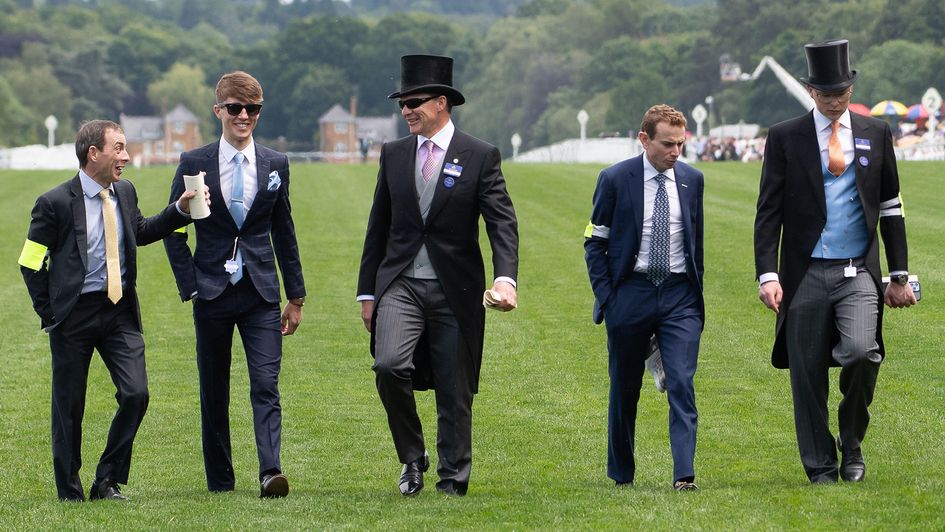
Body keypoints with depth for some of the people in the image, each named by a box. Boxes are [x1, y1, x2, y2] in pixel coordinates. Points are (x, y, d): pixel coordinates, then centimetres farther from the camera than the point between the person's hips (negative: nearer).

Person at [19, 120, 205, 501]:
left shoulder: (125, 192, 5)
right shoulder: (56, 203, -11)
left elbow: (140, 232, 24)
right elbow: (30, 262, -4)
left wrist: (180, 210, 11)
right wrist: (49, 315, -6)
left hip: (120, 312, 4)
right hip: (74, 313, -4)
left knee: (136, 394, -8)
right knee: (69, 405, 5)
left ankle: (108, 481, 7)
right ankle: (70, 494, 19)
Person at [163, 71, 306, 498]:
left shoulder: (275, 165, 7)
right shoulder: (194, 165, 0)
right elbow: (173, 231, 5)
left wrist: (296, 295, 14)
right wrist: (189, 286, -4)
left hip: (261, 292, 1)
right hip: (212, 293, 0)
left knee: (266, 386, -12)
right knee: (214, 393, 7)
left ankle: (270, 471, -22)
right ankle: (220, 480, 16)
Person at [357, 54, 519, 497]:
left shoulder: (480, 157, -3)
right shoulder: (393, 154, 9)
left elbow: (502, 223, -10)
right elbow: (378, 227, 13)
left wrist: (506, 278, -27)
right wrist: (368, 292, 11)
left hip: (455, 291, -2)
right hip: (401, 285, 2)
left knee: (454, 394, 4)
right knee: (389, 365, -21)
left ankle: (453, 478, 18)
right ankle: (412, 457, -1)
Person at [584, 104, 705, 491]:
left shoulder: (691, 179, 6)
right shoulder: (615, 180, -4)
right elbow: (595, 242, 1)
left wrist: (696, 289, 12)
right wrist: (606, 295, -5)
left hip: (679, 296, 1)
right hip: (631, 295, -1)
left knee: (682, 385, -12)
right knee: (624, 388, 9)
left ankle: (684, 474, -17)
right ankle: (621, 473, 24)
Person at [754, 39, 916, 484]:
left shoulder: (875, 134, 9)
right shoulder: (784, 138, 3)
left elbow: (891, 207, 13)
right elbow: (768, 212, 1)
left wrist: (899, 274, 10)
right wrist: (767, 275, -10)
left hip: (858, 273, 0)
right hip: (806, 276, 0)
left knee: (862, 352, -22)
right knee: (808, 378, 1)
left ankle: (851, 441, 2)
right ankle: (821, 471, 14)